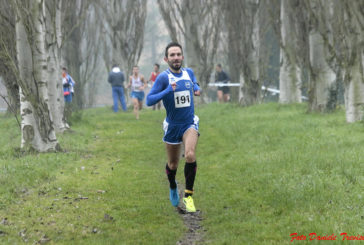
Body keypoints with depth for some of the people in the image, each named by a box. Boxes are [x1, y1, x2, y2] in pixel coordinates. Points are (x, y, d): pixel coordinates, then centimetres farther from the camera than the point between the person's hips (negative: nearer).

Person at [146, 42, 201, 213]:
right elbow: (149, 100, -18)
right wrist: (167, 91, -31)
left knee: (190, 155, -24)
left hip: (189, 123, 1)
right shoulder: (163, 77, -13)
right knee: (172, 165, 10)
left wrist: (197, 89, 3)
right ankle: (173, 188, 44)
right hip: (172, 126, -1)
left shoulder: (189, 72, 1)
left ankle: (188, 196, -15)